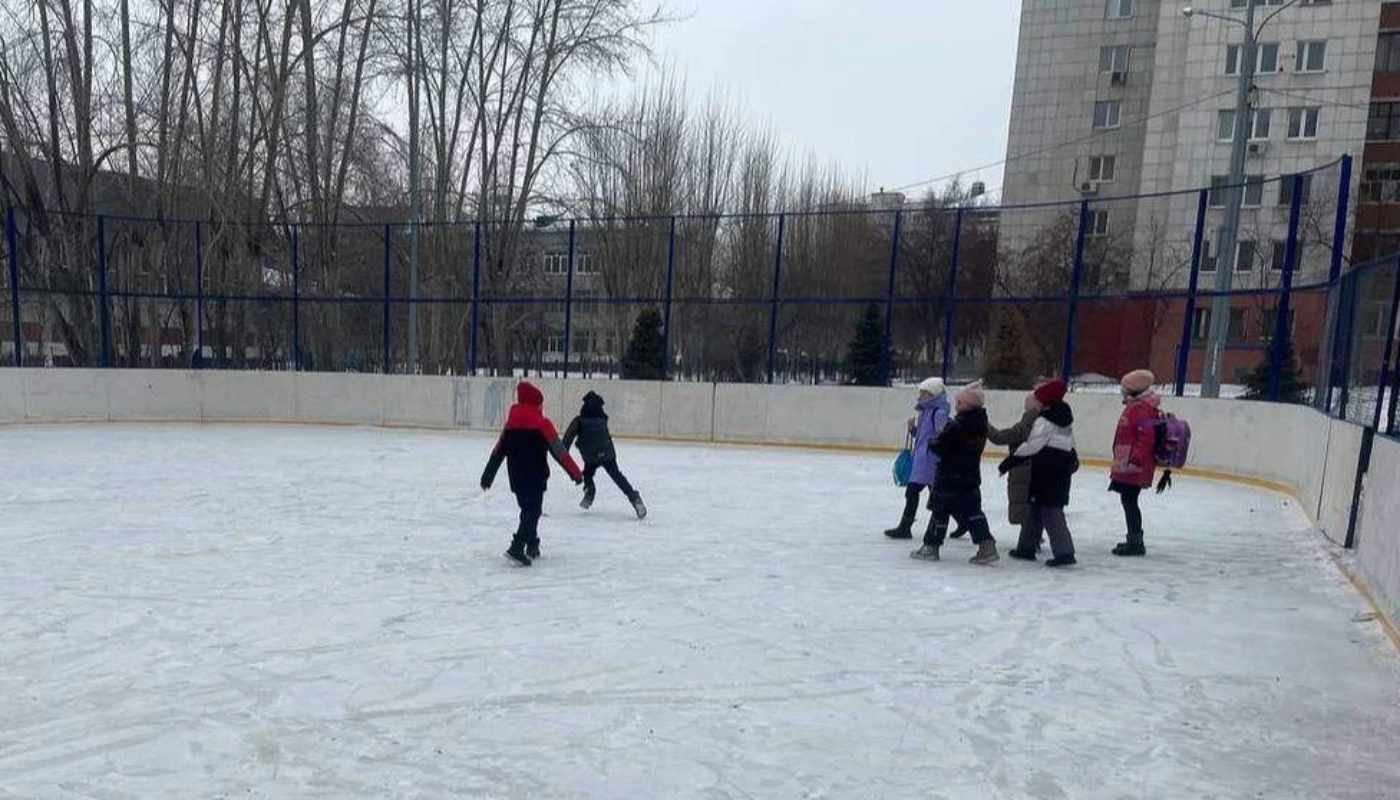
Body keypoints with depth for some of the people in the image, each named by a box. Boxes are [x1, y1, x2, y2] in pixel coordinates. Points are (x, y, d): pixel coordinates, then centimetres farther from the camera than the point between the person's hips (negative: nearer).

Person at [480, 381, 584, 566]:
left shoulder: (510, 423, 8)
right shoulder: (542, 424, -9)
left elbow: (498, 452, 10)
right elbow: (560, 452, -8)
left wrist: (488, 475, 16)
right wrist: (576, 473, -1)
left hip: (516, 477, 6)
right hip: (535, 477, -6)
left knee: (528, 509, 21)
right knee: (533, 511, -5)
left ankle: (532, 545, 31)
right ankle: (517, 548, -20)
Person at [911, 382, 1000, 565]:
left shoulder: (955, 426, -20)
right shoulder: (981, 424, 4)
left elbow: (939, 446, -19)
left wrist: (932, 443, 2)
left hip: (950, 476, -7)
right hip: (971, 477, 7)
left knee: (941, 509, 3)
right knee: (971, 510, 12)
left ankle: (931, 546, 10)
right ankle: (987, 544, 4)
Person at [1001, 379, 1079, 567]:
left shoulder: (1044, 421, -15)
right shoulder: (1065, 420, 14)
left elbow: (1032, 446, -21)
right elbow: (1070, 447, 23)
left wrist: (1011, 460, -16)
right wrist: (1072, 462, 37)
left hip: (1046, 474, -10)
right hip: (1062, 472, 10)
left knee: (1051, 512, -8)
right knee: (1035, 509, 17)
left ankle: (1064, 552, -11)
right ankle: (1027, 547, 25)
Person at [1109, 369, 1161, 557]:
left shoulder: (1143, 409, -16)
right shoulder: (1135, 407, 17)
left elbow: (1146, 438, -24)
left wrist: (1135, 459, -27)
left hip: (1134, 466, -11)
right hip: (1127, 465, 11)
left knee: (1129, 501, -8)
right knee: (1128, 500, 17)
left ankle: (1136, 542, -4)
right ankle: (1134, 539, 27)